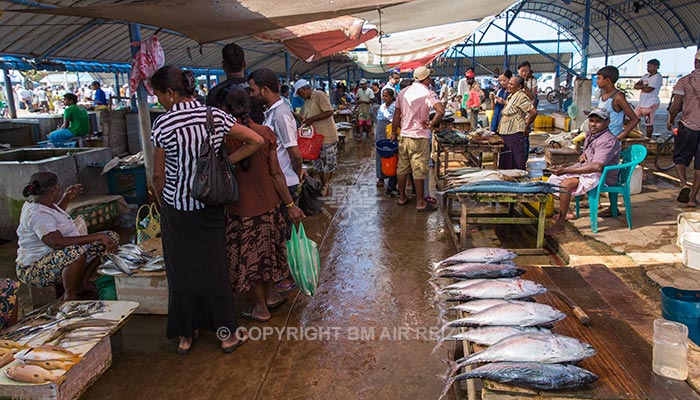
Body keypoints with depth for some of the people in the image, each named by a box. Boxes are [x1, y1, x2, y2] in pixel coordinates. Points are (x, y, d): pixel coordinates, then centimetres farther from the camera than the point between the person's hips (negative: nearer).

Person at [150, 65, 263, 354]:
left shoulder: (162, 124, -13)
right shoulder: (215, 116, -4)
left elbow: (159, 175, -7)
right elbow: (256, 141, -5)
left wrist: (162, 204, 10)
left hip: (177, 208, -2)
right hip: (210, 207, 2)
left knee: (181, 271, 12)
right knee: (214, 269, 13)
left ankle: (185, 336, 26)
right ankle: (227, 334, 22)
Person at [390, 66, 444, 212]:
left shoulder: (403, 92, 7)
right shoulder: (427, 93, -11)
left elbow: (397, 115, 11)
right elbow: (441, 111, -28)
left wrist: (394, 132, 19)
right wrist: (431, 124, -15)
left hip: (404, 136, 6)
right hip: (419, 137, -6)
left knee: (402, 167, 14)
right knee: (419, 170, -1)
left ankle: (402, 197, 24)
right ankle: (420, 202, 5)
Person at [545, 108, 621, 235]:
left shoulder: (608, 140, -22)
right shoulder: (590, 135, 9)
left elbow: (597, 166, -36)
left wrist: (566, 170, -38)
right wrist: (584, 155, 4)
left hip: (601, 177, -11)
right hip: (586, 170, 11)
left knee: (565, 184, -31)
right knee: (555, 176, 11)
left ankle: (560, 224, -24)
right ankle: (567, 212, 13)